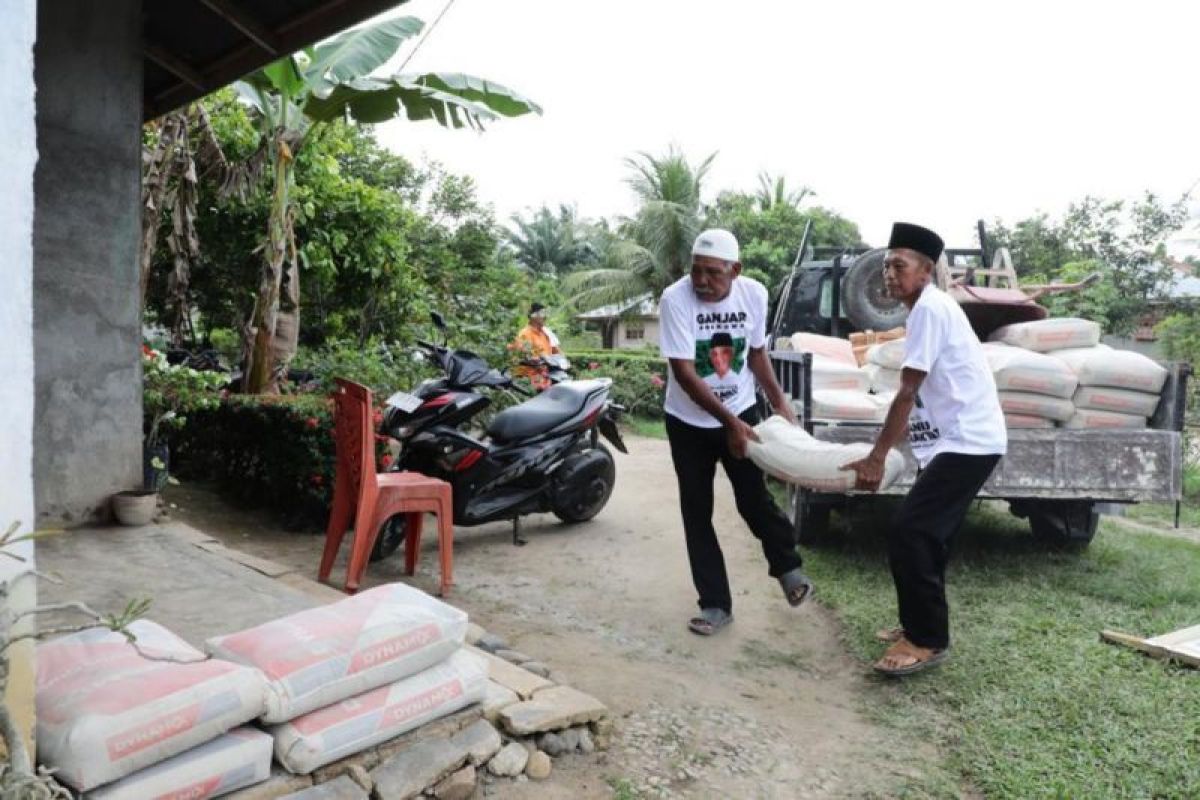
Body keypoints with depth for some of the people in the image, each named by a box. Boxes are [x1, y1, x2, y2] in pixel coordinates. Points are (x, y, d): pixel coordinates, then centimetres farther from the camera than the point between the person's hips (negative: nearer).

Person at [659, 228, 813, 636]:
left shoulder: (754, 294, -11)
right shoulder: (675, 299, -23)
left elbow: (757, 353, 5)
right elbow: (683, 372, -25)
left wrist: (780, 402, 0)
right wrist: (730, 422, -27)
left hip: (742, 413, 2)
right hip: (689, 422, -1)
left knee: (754, 499, 5)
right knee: (697, 512, 3)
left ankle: (787, 566, 35)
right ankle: (716, 604, 15)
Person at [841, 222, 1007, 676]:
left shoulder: (929, 307, -13)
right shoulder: (929, 308, 17)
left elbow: (907, 393, -17)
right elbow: (919, 397, 19)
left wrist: (876, 457, -14)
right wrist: (886, 451, 21)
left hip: (967, 442, -10)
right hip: (961, 441, 10)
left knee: (908, 535, -11)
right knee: (926, 535, 16)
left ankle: (928, 640, 0)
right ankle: (920, 627, 28)